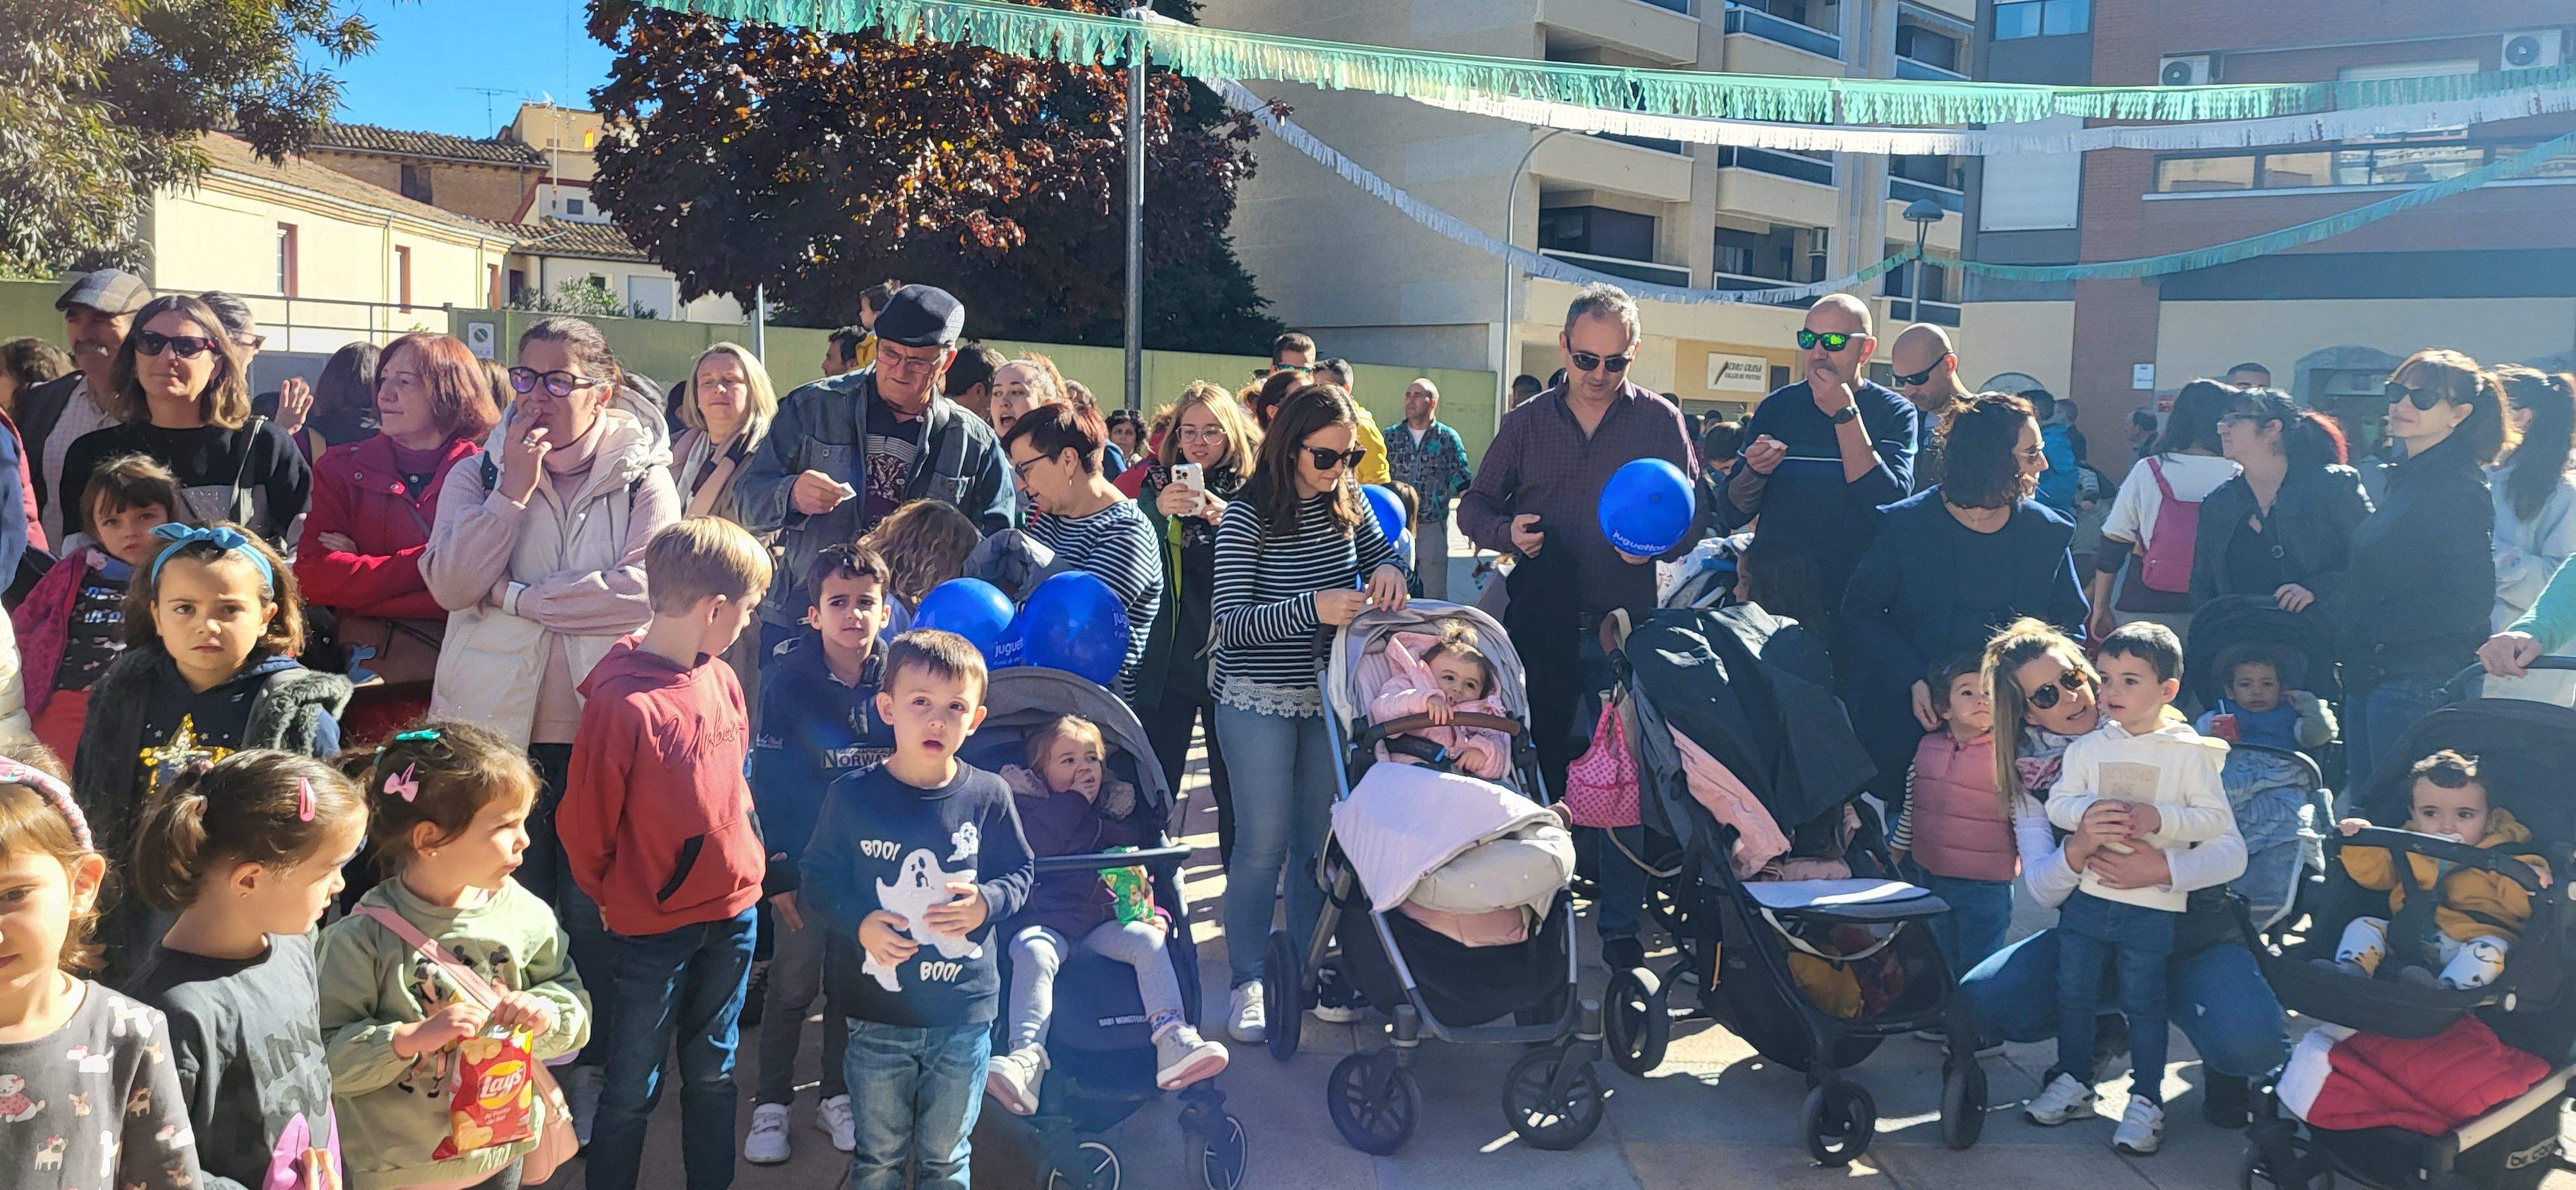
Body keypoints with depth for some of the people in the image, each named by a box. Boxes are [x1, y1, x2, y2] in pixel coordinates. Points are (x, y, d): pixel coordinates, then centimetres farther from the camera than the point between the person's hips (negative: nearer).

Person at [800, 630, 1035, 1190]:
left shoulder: (987, 797, -7)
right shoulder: (853, 795, -9)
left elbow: (1020, 871, 4)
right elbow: (818, 876, -2)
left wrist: (987, 903, -15)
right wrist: (859, 922, -18)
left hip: (964, 1016, 1)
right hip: (877, 1015, 0)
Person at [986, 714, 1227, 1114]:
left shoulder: (1121, 816, 25)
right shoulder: (1026, 807, 13)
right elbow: (1036, 848, -9)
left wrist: (1157, 913, 8)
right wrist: (1075, 801, 0)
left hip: (1105, 920, 3)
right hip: (1044, 921, -3)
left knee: (1148, 940, -26)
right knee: (1033, 952, -36)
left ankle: (1173, 1039, -34)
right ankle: (1026, 1057, -47)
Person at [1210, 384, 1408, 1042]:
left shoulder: (1347, 500, 0)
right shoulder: (1248, 515, -15)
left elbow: (1382, 553, 16)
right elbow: (1229, 621, -18)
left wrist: (1389, 571, -9)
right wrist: (1312, 608, -32)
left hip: (1330, 696, 5)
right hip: (1258, 701, -5)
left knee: (1320, 838, 11)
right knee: (1264, 842, -2)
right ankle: (1249, 982, 12)